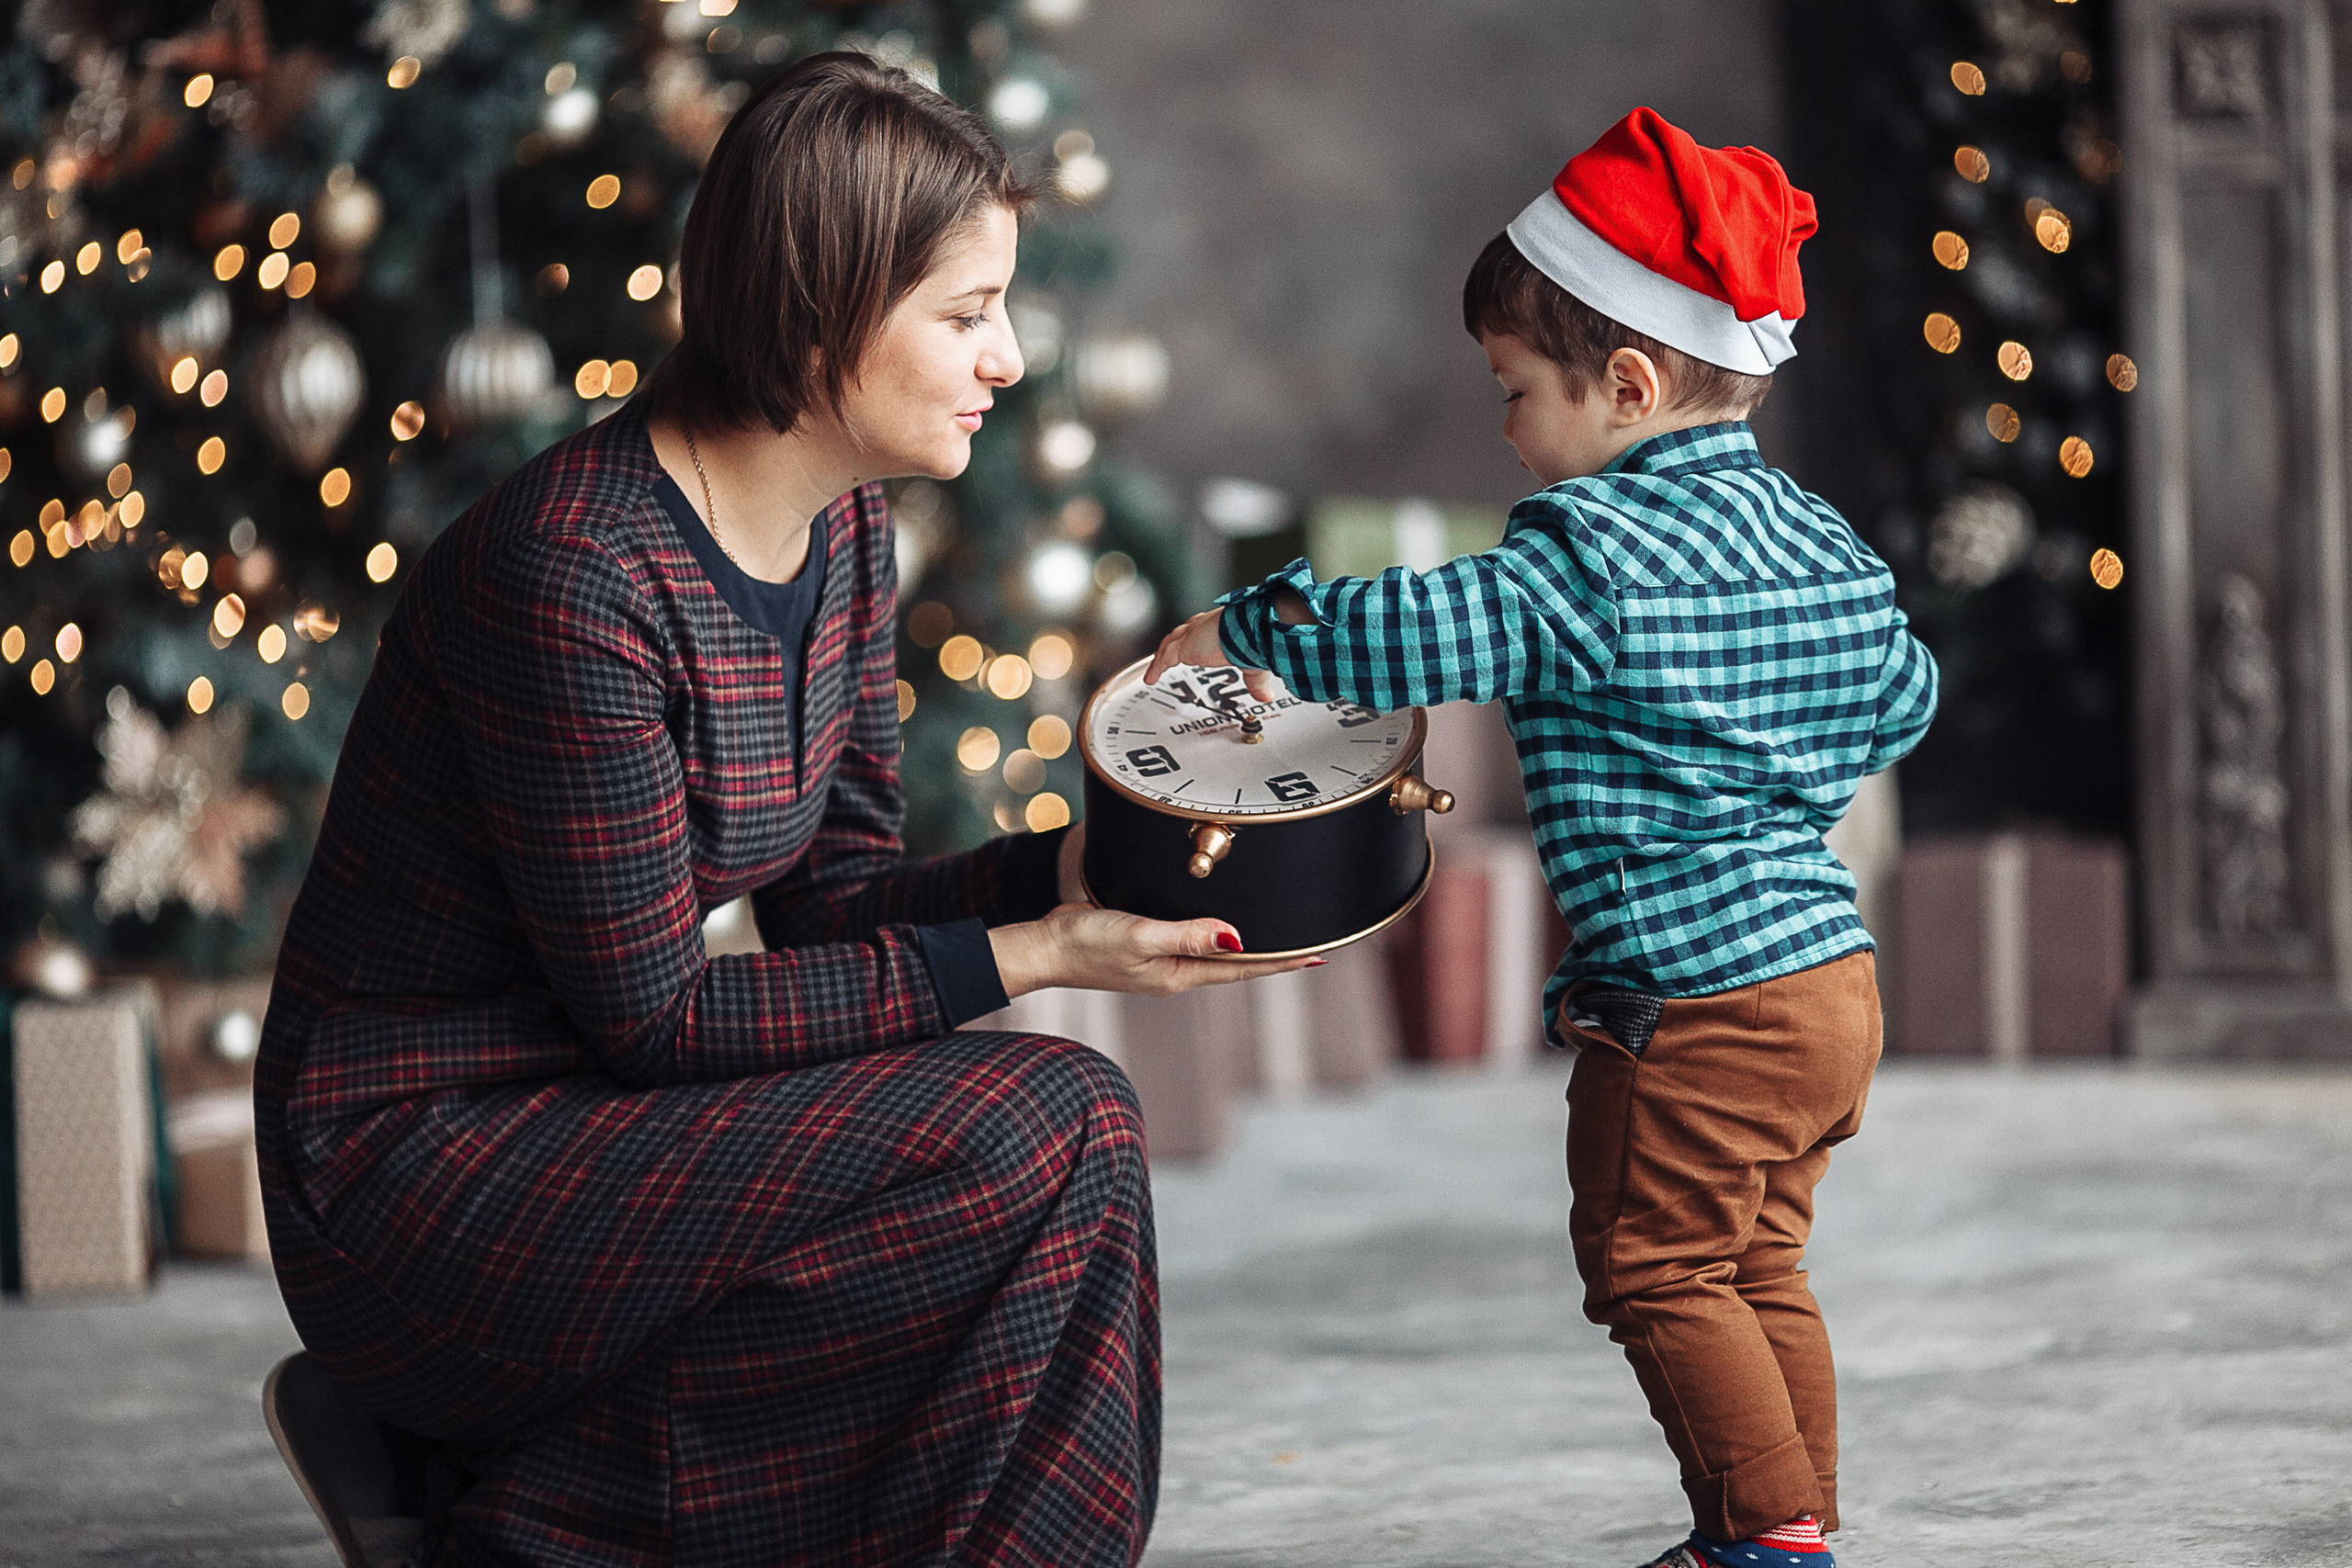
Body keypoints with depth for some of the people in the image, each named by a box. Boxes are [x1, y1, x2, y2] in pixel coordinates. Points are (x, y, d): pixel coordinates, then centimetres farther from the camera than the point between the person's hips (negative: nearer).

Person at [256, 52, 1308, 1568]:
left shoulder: (844, 528, 4)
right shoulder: (580, 577, -24)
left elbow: (833, 896, 7)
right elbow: (655, 1014, -20)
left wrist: (1072, 867, -9)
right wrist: (1027, 957, -19)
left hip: (587, 1105, 9)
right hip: (418, 1169, -9)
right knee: (1042, 1130, -19)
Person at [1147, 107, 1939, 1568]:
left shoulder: (1592, 548, -17)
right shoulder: (1811, 533, 9)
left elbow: (1438, 632, -24)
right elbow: (1902, 693, 19)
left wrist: (1245, 629, -13)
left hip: (1695, 1001, -9)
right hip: (1832, 972, 9)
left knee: (1656, 1269, 1)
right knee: (1758, 1269, 17)